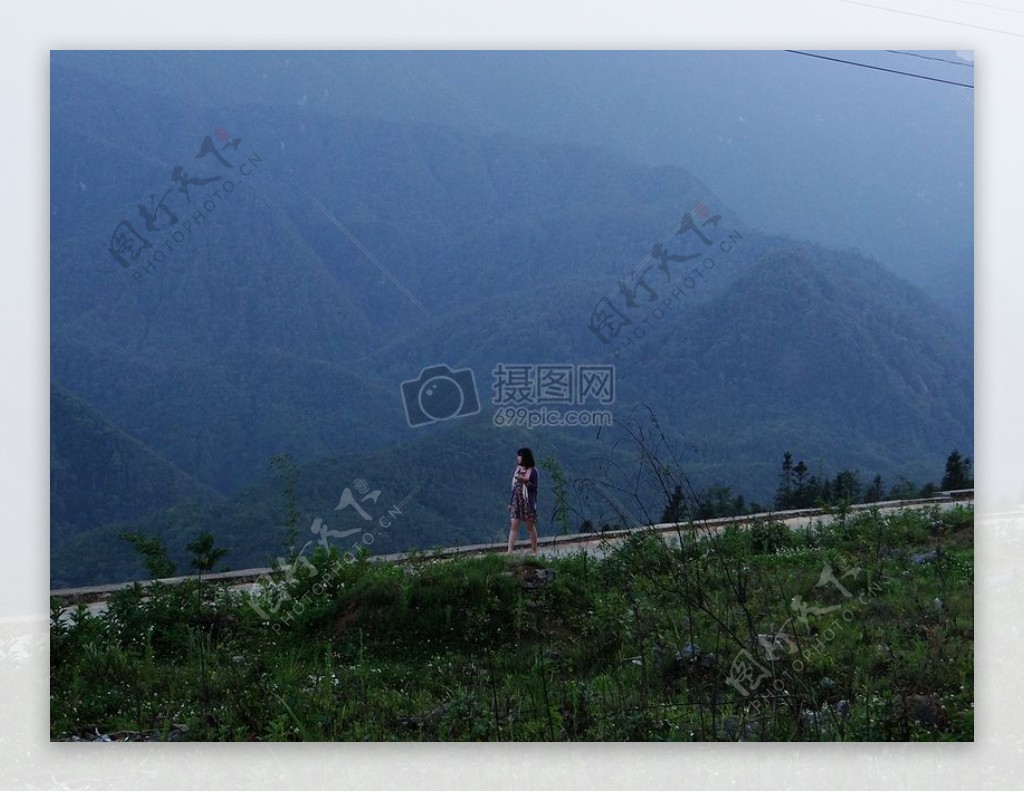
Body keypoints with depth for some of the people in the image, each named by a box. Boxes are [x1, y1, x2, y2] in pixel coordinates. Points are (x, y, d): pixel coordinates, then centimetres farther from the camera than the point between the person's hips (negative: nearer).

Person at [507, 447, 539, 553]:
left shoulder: (532, 470, -5)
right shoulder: (518, 468, 10)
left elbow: (533, 486, -9)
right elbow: (513, 485, 13)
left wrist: (524, 480, -23)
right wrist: (510, 501, 13)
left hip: (528, 501, -4)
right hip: (516, 500, 4)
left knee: (530, 526, 3)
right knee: (514, 525, -4)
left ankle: (534, 552, 14)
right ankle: (510, 551, -9)